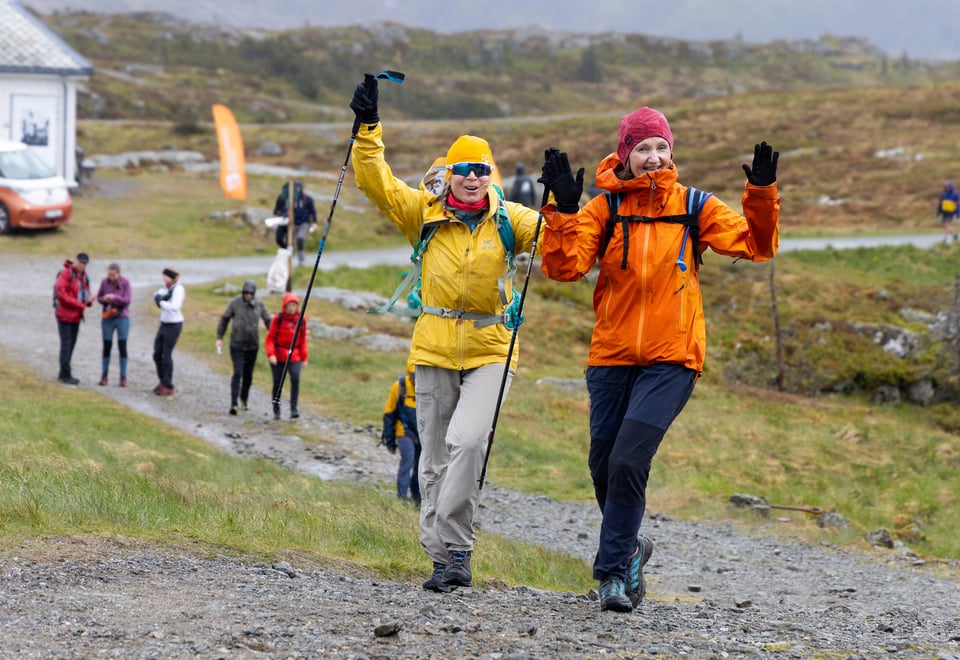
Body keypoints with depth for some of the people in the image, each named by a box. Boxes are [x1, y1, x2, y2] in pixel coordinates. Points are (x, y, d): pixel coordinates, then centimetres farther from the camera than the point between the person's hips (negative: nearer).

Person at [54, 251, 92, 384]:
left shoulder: (84, 276, 10)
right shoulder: (66, 273, -12)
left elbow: (85, 293, 15)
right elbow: (61, 293, -21)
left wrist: (89, 301, -11)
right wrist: (80, 304, -22)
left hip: (76, 316, 8)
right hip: (65, 315, -8)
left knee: (71, 345, 10)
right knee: (66, 344, -6)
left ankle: (63, 374, 17)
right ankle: (66, 375, -3)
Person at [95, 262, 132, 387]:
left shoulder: (125, 282, -10)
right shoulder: (104, 282, -4)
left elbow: (127, 300, -12)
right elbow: (99, 298, 5)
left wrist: (114, 297, -29)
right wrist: (104, 300, -18)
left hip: (122, 318, -2)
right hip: (107, 319, 2)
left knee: (122, 347, 0)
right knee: (107, 347, 4)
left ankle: (123, 377, 5)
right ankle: (104, 376, 12)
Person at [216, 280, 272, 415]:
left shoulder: (259, 305, 1)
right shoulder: (235, 303, -6)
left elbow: (268, 321, 11)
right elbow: (224, 320, 4)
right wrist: (219, 338, 4)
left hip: (252, 346, 3)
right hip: (237, 345, -3)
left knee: (248, 374, 11)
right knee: (238, 373, -13)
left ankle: (244, 399, 31)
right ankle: (233, 403, -15)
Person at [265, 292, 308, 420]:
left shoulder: (301, 321, 4)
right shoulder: (278, 319, -4)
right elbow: (269, 338, -3)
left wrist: (304, 358, 12)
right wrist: (271, 354, -16)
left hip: (294, 356, 1)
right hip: (278, 356, -1)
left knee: (295, 378, -21)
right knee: (277, 383, 3)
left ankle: (294, 409, -21)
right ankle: (276, 411, 18)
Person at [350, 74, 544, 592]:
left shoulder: (508, 219, 2)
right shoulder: (425, 213, 3)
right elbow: (377, 183, -2)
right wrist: (368, 129, -11)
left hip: (491, 351, -2)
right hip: (435, 350, 2)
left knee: (467, 440, -22)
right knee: (435, 459, 5)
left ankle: (456, 545, -16)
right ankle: (445, 557, 14)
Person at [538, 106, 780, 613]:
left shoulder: (694, 208, 3)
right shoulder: (604, 210, 2)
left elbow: (755, 246, -1)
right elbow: (565, 267, -9)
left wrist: (761, 195, -16)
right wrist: (563, 209, -21)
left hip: (671, 360, -2)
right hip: (611, 357, 2)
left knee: (628, 462, -17)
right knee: (604, 469, 9)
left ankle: (612, 570, -7)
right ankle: (629, 547, 36)